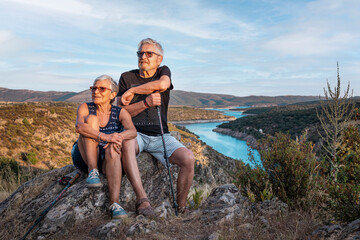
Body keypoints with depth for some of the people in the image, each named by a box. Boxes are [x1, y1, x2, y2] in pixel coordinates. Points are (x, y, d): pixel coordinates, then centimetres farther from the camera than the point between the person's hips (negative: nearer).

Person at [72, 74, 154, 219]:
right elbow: (79, 127, -23)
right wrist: (105, 137, -39)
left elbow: (132, 131, -18)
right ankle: (92, 172, -28)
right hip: (85, 158, 0)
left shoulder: (120, 113, 2)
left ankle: (114, 203, -40)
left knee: (113, 149, -36)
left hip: (107, 160, 0)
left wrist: (118, 136, -40)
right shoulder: (85, 108, 0)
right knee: (91, 118, -21)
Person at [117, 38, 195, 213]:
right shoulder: (127, 77, 9)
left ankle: (180, 206, -4)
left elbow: (163, 84, -16)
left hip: (160, 136, 1)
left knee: (188, 158, -23)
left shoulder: (163, 71, 12)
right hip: (135, 133, -1)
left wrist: (132, 91, -8)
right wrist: (146, 102, -17)